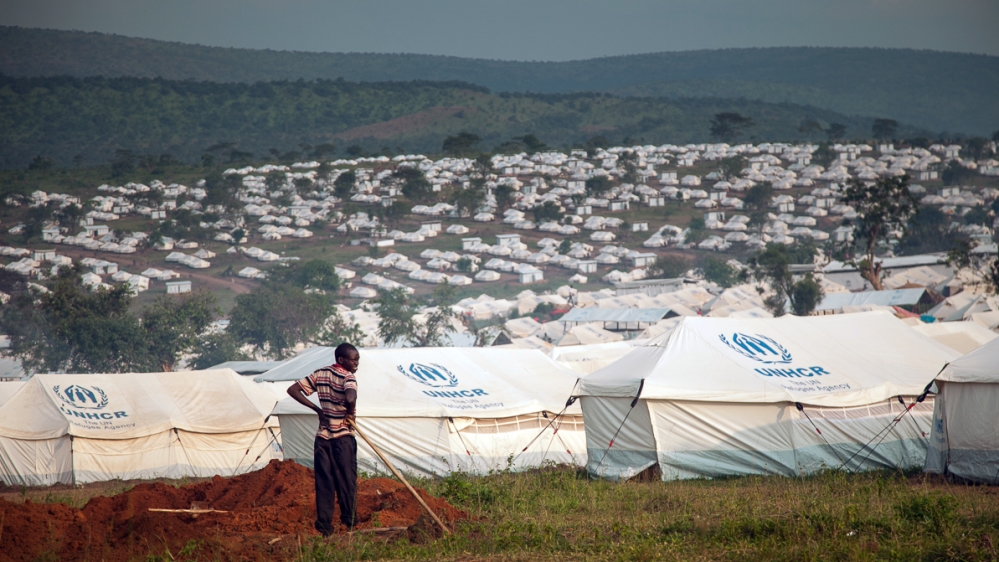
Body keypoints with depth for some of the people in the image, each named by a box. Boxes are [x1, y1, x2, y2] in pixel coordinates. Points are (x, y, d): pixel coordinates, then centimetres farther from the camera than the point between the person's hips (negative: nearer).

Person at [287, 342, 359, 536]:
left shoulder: (320, 374, 8)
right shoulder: (348, 377, -11)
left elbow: (292, 390, 7)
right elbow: (350, 399, -32)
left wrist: (316, 408, 6)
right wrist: (350, 412, -10)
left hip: (322, 437, 5)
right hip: (343, 437, -5)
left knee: (324, 482, 5)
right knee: (346, 480, 5)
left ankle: (324, 526, 1)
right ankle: (349, 521, 7)